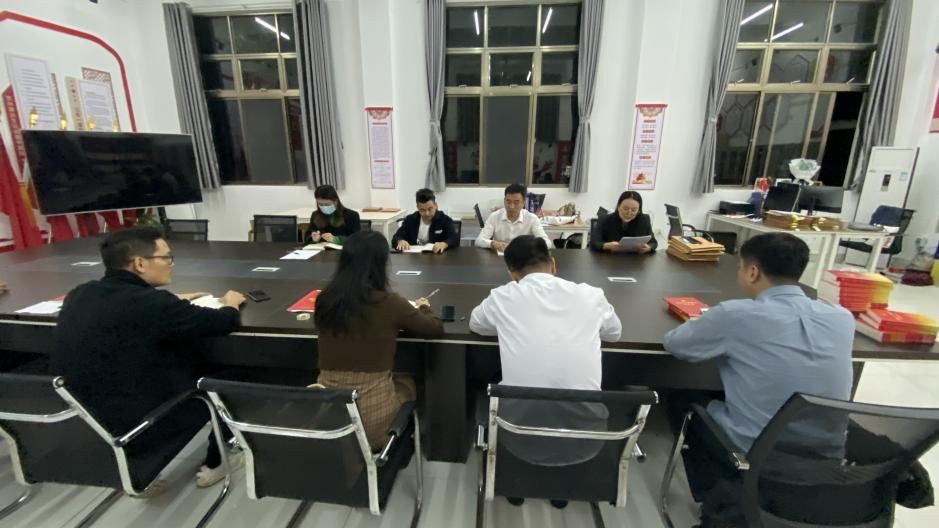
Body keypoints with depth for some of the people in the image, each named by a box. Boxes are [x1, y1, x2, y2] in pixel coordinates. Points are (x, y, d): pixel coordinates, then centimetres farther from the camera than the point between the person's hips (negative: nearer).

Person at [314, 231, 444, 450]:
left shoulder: (325, 299, -4)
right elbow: (436, 328, 1)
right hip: (372, 423, -4)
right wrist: (422, 309, 21)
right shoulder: (389, 303, -16)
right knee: (406, 383, 28)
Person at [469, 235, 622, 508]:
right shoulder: (591, 295, -1)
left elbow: (475, 324, 19)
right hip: (583, 435, 2)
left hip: (521, 433, -1)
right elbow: (614, 332, 21)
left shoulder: (502, 296, -3)